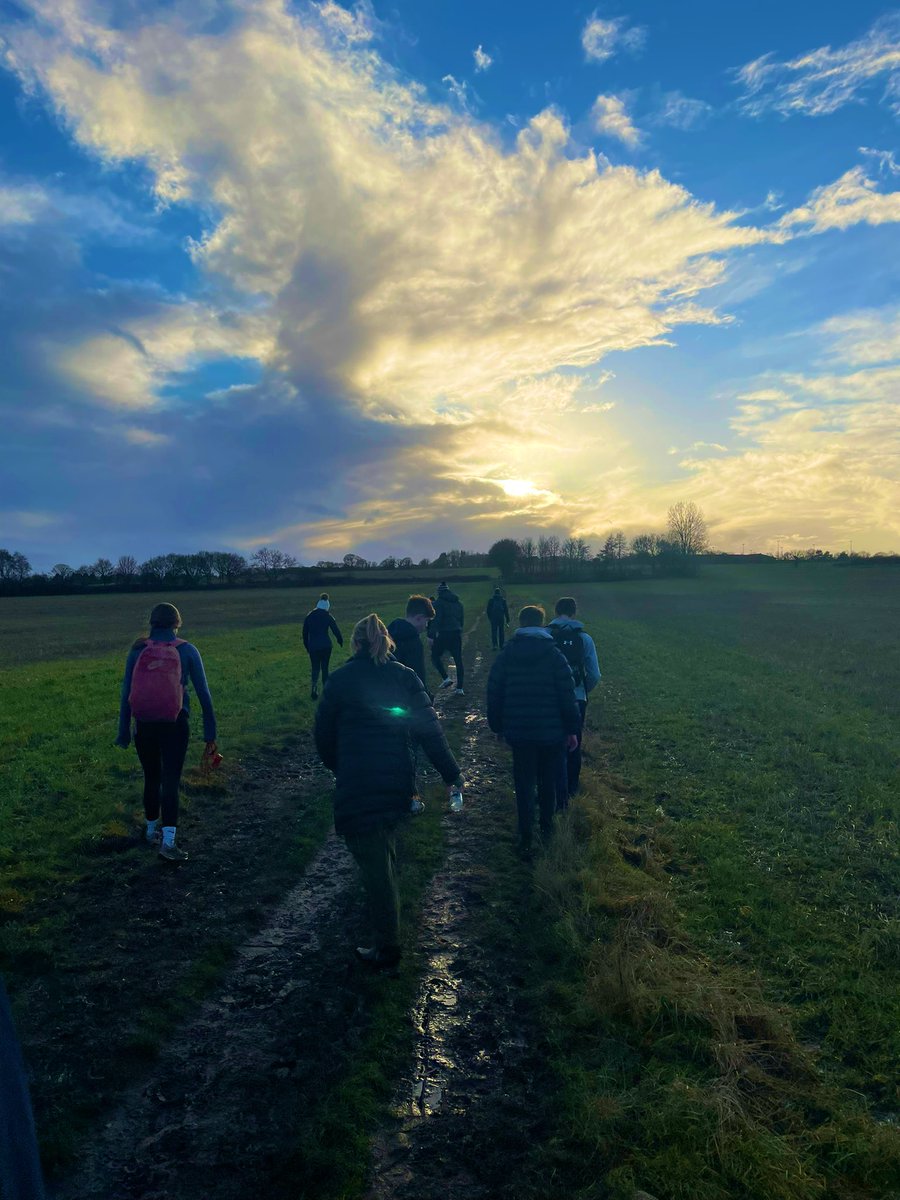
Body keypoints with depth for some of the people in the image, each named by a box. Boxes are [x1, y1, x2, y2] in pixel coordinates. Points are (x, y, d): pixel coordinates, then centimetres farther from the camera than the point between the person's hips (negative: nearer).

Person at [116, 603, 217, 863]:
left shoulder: (138, 650, 2)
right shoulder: (187, 651, -1)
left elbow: (126, 694, 2)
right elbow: (204, 693, -1)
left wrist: (124, 733, 8)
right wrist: (210, 734, 4)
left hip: (144, 725, 2)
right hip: (175, 725, -2)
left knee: (151, 778, 20)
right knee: (170, 781, 2)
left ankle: (152, 830, 35)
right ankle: (168, 840, -9)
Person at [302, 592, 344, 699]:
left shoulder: (309, 616, 1)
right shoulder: (328, 616, -7)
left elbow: (305, 633, 7)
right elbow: (336, 630, -5)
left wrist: (306, 646, 17)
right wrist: (340, 641, 12)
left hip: (313, 647, 1)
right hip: (325, 646, -1)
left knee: (314, 668, 8)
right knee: (325, 667, 11)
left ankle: (314, 690, -9)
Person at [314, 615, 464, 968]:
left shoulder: (339, 680, -5)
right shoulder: (404, 677, 1)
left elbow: (323, 736, 2)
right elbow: (430, 730, -4)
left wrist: (339, 769, 19)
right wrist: (452, 774, 0)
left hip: (356, 788, -4)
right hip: (398, 783, 5)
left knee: (374, 865, 3)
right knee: (384, 852, 28)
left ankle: (387, 947, 12)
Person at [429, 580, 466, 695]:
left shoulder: (438, 603, -7)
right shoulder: (458, 602, 13)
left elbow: (436, 620, -15)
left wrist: (432, 636, -15)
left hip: (443, 634, -5)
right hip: (457, 634, 5)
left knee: (435, 656, 11)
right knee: (458, 660, 8)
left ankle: (446, 678, -5)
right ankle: (460, 688, 8)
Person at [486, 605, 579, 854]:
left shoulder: (505, 655, -2)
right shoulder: (554, 655, -8)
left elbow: (494, 694, 2)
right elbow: (567, 695, -9)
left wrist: (497, 726, 11)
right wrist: (572, 728, -1)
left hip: (519, 732, 1)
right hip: (552, 732, -1)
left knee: (524, 785, 9)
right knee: (548, 782, 17)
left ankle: (525, 838, 9)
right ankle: (546, 828, 30)